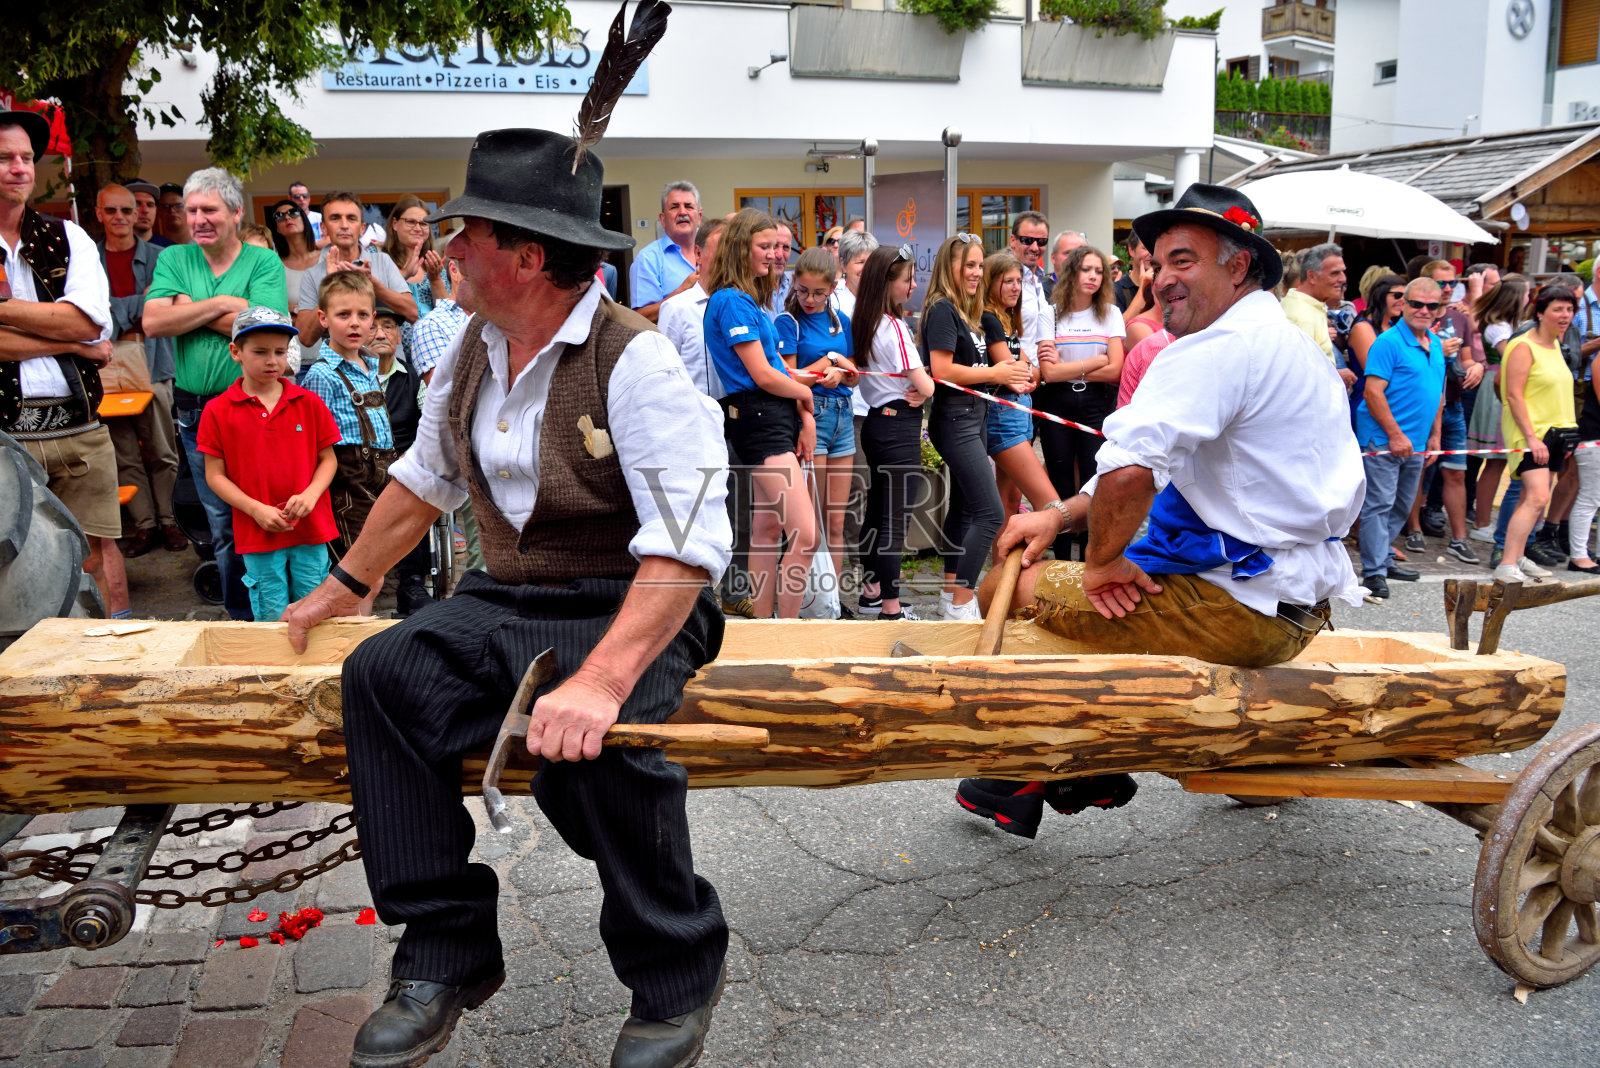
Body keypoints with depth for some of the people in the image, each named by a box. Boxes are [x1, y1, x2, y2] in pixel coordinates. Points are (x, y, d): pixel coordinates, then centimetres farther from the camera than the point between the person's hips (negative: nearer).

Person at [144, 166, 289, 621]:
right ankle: (242, 617, 23)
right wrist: (222, 303, -12)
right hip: (196, 412, 4)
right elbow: (153, 323, -7)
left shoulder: (264, 263, -1)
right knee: (223, 527, 11)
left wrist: (189, 308, -9)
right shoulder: (173, 260, 9)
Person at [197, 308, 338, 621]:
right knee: (272, 619, 6)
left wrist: (310, 495, -12)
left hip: (310, 529, 1)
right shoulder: (218, 411, -2)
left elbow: (328, 458, 6)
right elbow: (215, 475, -1)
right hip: (257, 536, -1)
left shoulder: (309, 403, 3)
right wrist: (257, 509, -13)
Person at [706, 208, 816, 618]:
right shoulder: (732, 300, -12)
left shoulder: (754, 300, 18)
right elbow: (763, 375, -15)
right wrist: (806, 395, 3)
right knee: (806, 534, -14)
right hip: (758, 419, -10)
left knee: (768, 530, 13)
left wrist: (804, 415, 6)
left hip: (777, 417, 10)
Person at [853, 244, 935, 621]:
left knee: (877, 511, 17)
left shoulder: (863, 323, 9)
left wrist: (907, 389, 2)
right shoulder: (894, 327, -16)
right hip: (899, 428, -9)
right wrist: (923, 388, 6)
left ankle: (871, 592, 28)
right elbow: (925, 387, -17)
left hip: (875, 423, 9)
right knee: (896, 519, -6)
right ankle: (891, 608, -3)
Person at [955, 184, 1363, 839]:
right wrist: (1061, 514, 7)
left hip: (1237, 608, -11)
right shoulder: (1279, 342, 18)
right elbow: (1155, 469, 18)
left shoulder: (1220, 348, -18)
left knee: (1007, 588, -3)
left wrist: (1102, 561, -14)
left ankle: (1060, 778, 12)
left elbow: (1128, 471, -33)